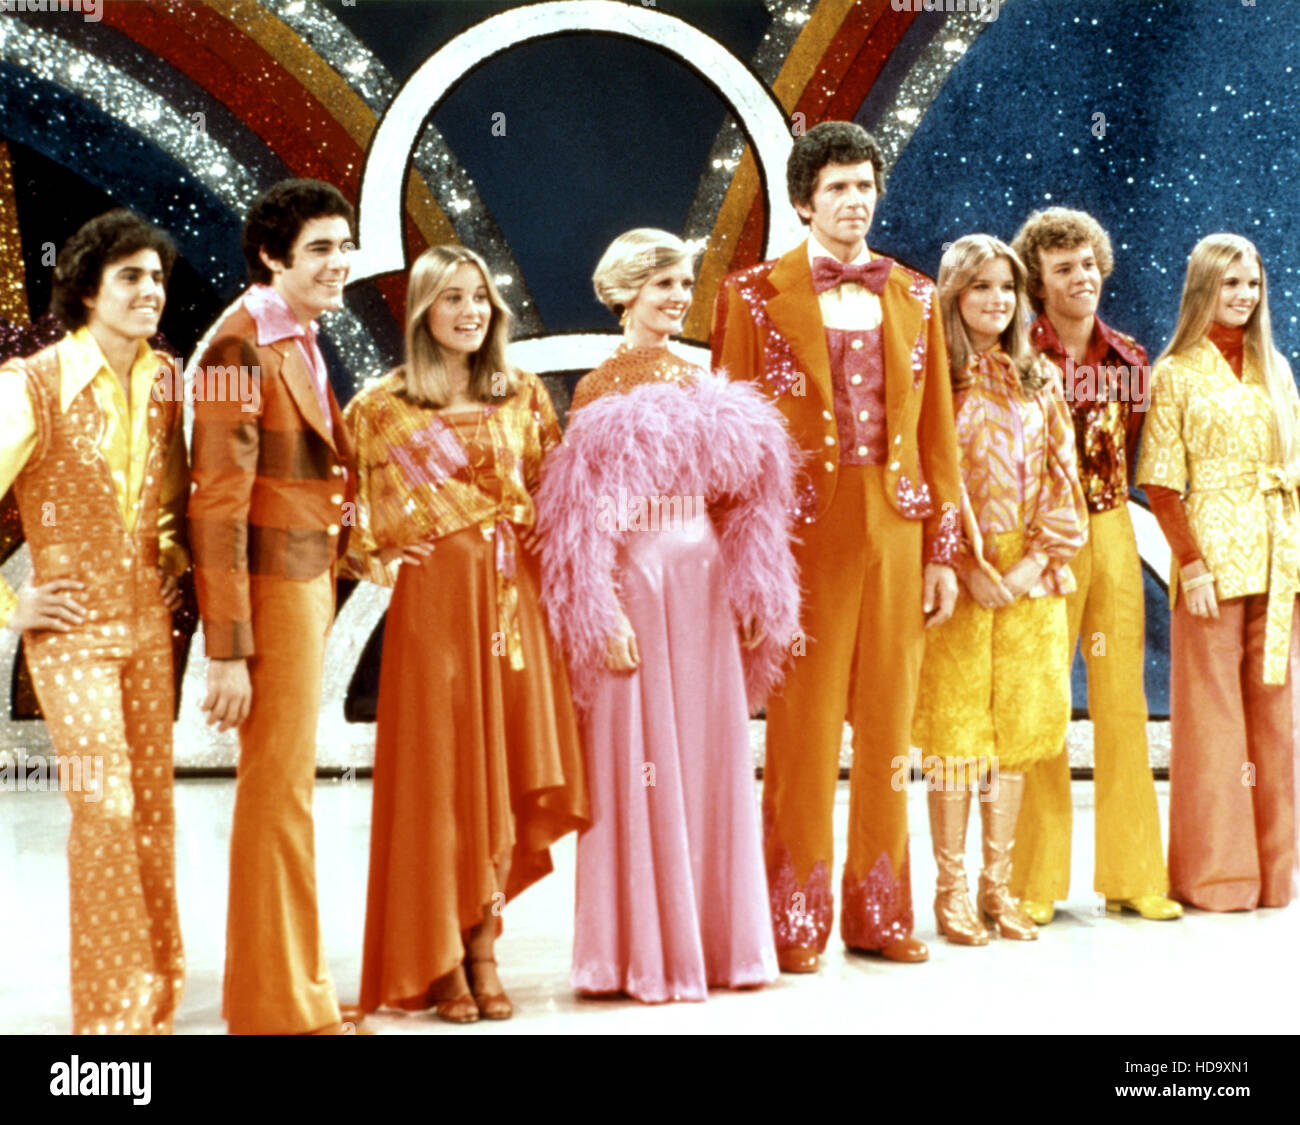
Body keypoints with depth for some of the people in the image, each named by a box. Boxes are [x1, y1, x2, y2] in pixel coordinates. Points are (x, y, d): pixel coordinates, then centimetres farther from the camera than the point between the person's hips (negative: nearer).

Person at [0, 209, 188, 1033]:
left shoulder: (162, 381, 4)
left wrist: (176, 563, 10)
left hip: (148, 623, 6)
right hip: (74, 628, -5)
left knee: (153, 804, 11)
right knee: (105, 808, -8)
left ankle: (157, 995, 25)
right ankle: (112, 1007, 6)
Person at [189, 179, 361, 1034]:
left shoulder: (300, 343, 12)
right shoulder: (243, 348, -17)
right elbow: (217, 505, -20)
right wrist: (229, 649, -21)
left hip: (308, 581, 9)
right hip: (273, 586, -9)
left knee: (286, 789, 16)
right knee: (279, 795, -1)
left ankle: (280, 989, 27)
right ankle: (284, 1007, 11)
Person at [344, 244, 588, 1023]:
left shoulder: (525, 397, 10)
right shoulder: (383, 408, 0)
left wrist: (542, 542, 3)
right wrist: (377, 561, -5)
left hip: (515, 601, 3)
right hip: (434, 605, -3)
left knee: (509, 773, 3)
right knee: (440, 775, -1)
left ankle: (483, 946, 15)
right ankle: (439, 962, 9)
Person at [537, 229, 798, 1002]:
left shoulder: (703, 388, 12)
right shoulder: (602, 394, -4)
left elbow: (740, 496, 14)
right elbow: (584, 516, -8)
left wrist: (751, 595, 8)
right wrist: (606, 614, -14)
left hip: (705, 583, 6)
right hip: (635, 581, -5)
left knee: (713, 758, 8)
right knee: (640, 762, -1)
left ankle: (716, 938, 18)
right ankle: (644, 951, 8)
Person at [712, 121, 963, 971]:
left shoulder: (913, 296, 12)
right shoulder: (755, 295, 1)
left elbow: (937, 431, 11)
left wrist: (944, 550, 6)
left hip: (895, 530, 4)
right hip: (804, 531, -4)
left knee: (888, 727, 8)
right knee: (803, 731, 0)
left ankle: (879, 911, 20)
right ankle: (798, 921, 11)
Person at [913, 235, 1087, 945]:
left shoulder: (1038, 380, 13)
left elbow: (1060, 478, 9)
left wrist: (1036, 560, -4)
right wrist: (969, 566, -13)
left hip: (1030, 575, 4)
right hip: (958, 573, -4)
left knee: (1017, 725, 5)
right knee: (955, 726, -3)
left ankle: (998, 885, 13)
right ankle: (952, 888, 5)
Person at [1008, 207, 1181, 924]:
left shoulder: (1129, 360, 10)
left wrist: (1104, 499, 7)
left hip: (1112, 535, 5)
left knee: (1123, 702, 6)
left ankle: (1131, 875, 14)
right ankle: (1036, 882, 6)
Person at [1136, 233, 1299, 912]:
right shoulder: (1175, 375, -1)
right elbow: (1161, 485, -6)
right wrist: (1192, 564, -13)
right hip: (1212, 556, -5)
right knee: (1209, 715, -2)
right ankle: (1212, 874, 6)